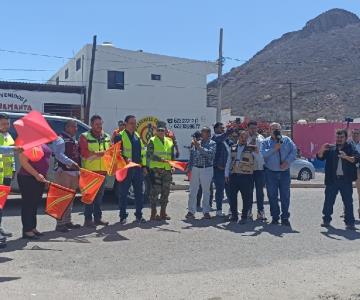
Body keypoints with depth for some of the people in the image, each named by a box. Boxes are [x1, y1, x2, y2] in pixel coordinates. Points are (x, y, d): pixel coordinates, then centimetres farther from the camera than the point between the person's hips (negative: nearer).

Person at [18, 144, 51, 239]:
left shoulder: (43, 144, 10)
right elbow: (23, 161, -19)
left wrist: (43, 175, 17)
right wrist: (36, 174, -21)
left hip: (40, 178, 8)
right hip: (28, 178, -8)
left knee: (35, 203, 15)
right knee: (28, 204, -1)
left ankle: (32, 227, 25)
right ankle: (27, 230, 7)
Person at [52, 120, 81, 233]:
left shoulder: (75, 140, 19)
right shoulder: (60, 139, -8)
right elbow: (59, 155, -23)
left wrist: (79, 170, 12)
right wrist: (71, 163, -34)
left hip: (74, 172, 9)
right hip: (64, 172, -9)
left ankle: (67, 221, 25)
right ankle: (60, 223, -5)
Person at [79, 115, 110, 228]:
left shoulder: (107, 137, 15)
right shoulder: (85, 137, -2)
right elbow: (84, 153, -14)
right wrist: (99, 153, -20)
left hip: (102, 170, 5)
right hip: (89, 170, -5)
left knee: (99, 195, 11)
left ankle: (98, 217, 20)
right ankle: (88, 219, 5)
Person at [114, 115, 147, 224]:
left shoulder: (138, 136, 16)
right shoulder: (120, 136, -4)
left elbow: (143, 152, 19)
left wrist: (144, 166, 14)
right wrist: (125, 159, -25)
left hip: (138, 168, 6)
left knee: (139, 193, 10)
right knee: (123, 193, 1)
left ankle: (139, 215, 20)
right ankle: (123, 216, 11)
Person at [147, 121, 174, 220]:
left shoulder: (169, 141, 16)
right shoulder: (152, 141, 0)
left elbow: (172, 155, 22)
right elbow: (150, 154, -13)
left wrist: (172, 165, 7)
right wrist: (160, 159, -25)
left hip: (167, 170, 6)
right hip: (155, 169, -5)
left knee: (165, 192, 10)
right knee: (155, 191, -5)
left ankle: (163, 212, 20)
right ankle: (153, 213, 2)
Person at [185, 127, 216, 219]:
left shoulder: (212, 143, 0)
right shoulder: (196, 142, 11)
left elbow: (210, 153, -20)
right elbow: (191, 156, 14)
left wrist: (199, 147, -23)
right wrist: (189, 168, 9)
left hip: (207, 169, -3)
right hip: (195, 169, 3)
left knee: (206, 191, 5)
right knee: (193, 191, 3)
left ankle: (206, 212, 14)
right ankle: (191, 211, 9)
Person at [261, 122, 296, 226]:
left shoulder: (287, 140, 8)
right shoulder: (266, 142, 4)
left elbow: (293, 151, -2)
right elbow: (263, 153, -11)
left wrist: (287, 162, -14)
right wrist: (274, 149, -19)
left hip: (284, 172, 1)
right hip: (271, 172, 0)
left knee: (285, 195, 2)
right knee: (272, 196, 4)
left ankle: (285, 217, 10)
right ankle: (275, 217, 14)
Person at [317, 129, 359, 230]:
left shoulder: (350, 148, 5)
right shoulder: (331, 149, 10)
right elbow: (320, 157, 4)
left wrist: (346, 157, -29)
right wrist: (322, 150, -17)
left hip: (346, 180, -1)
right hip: (332, 180, 2)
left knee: (348, 202, 1)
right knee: (328, 201, 5)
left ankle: (350, 222, 7)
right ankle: (326, 220, 15)